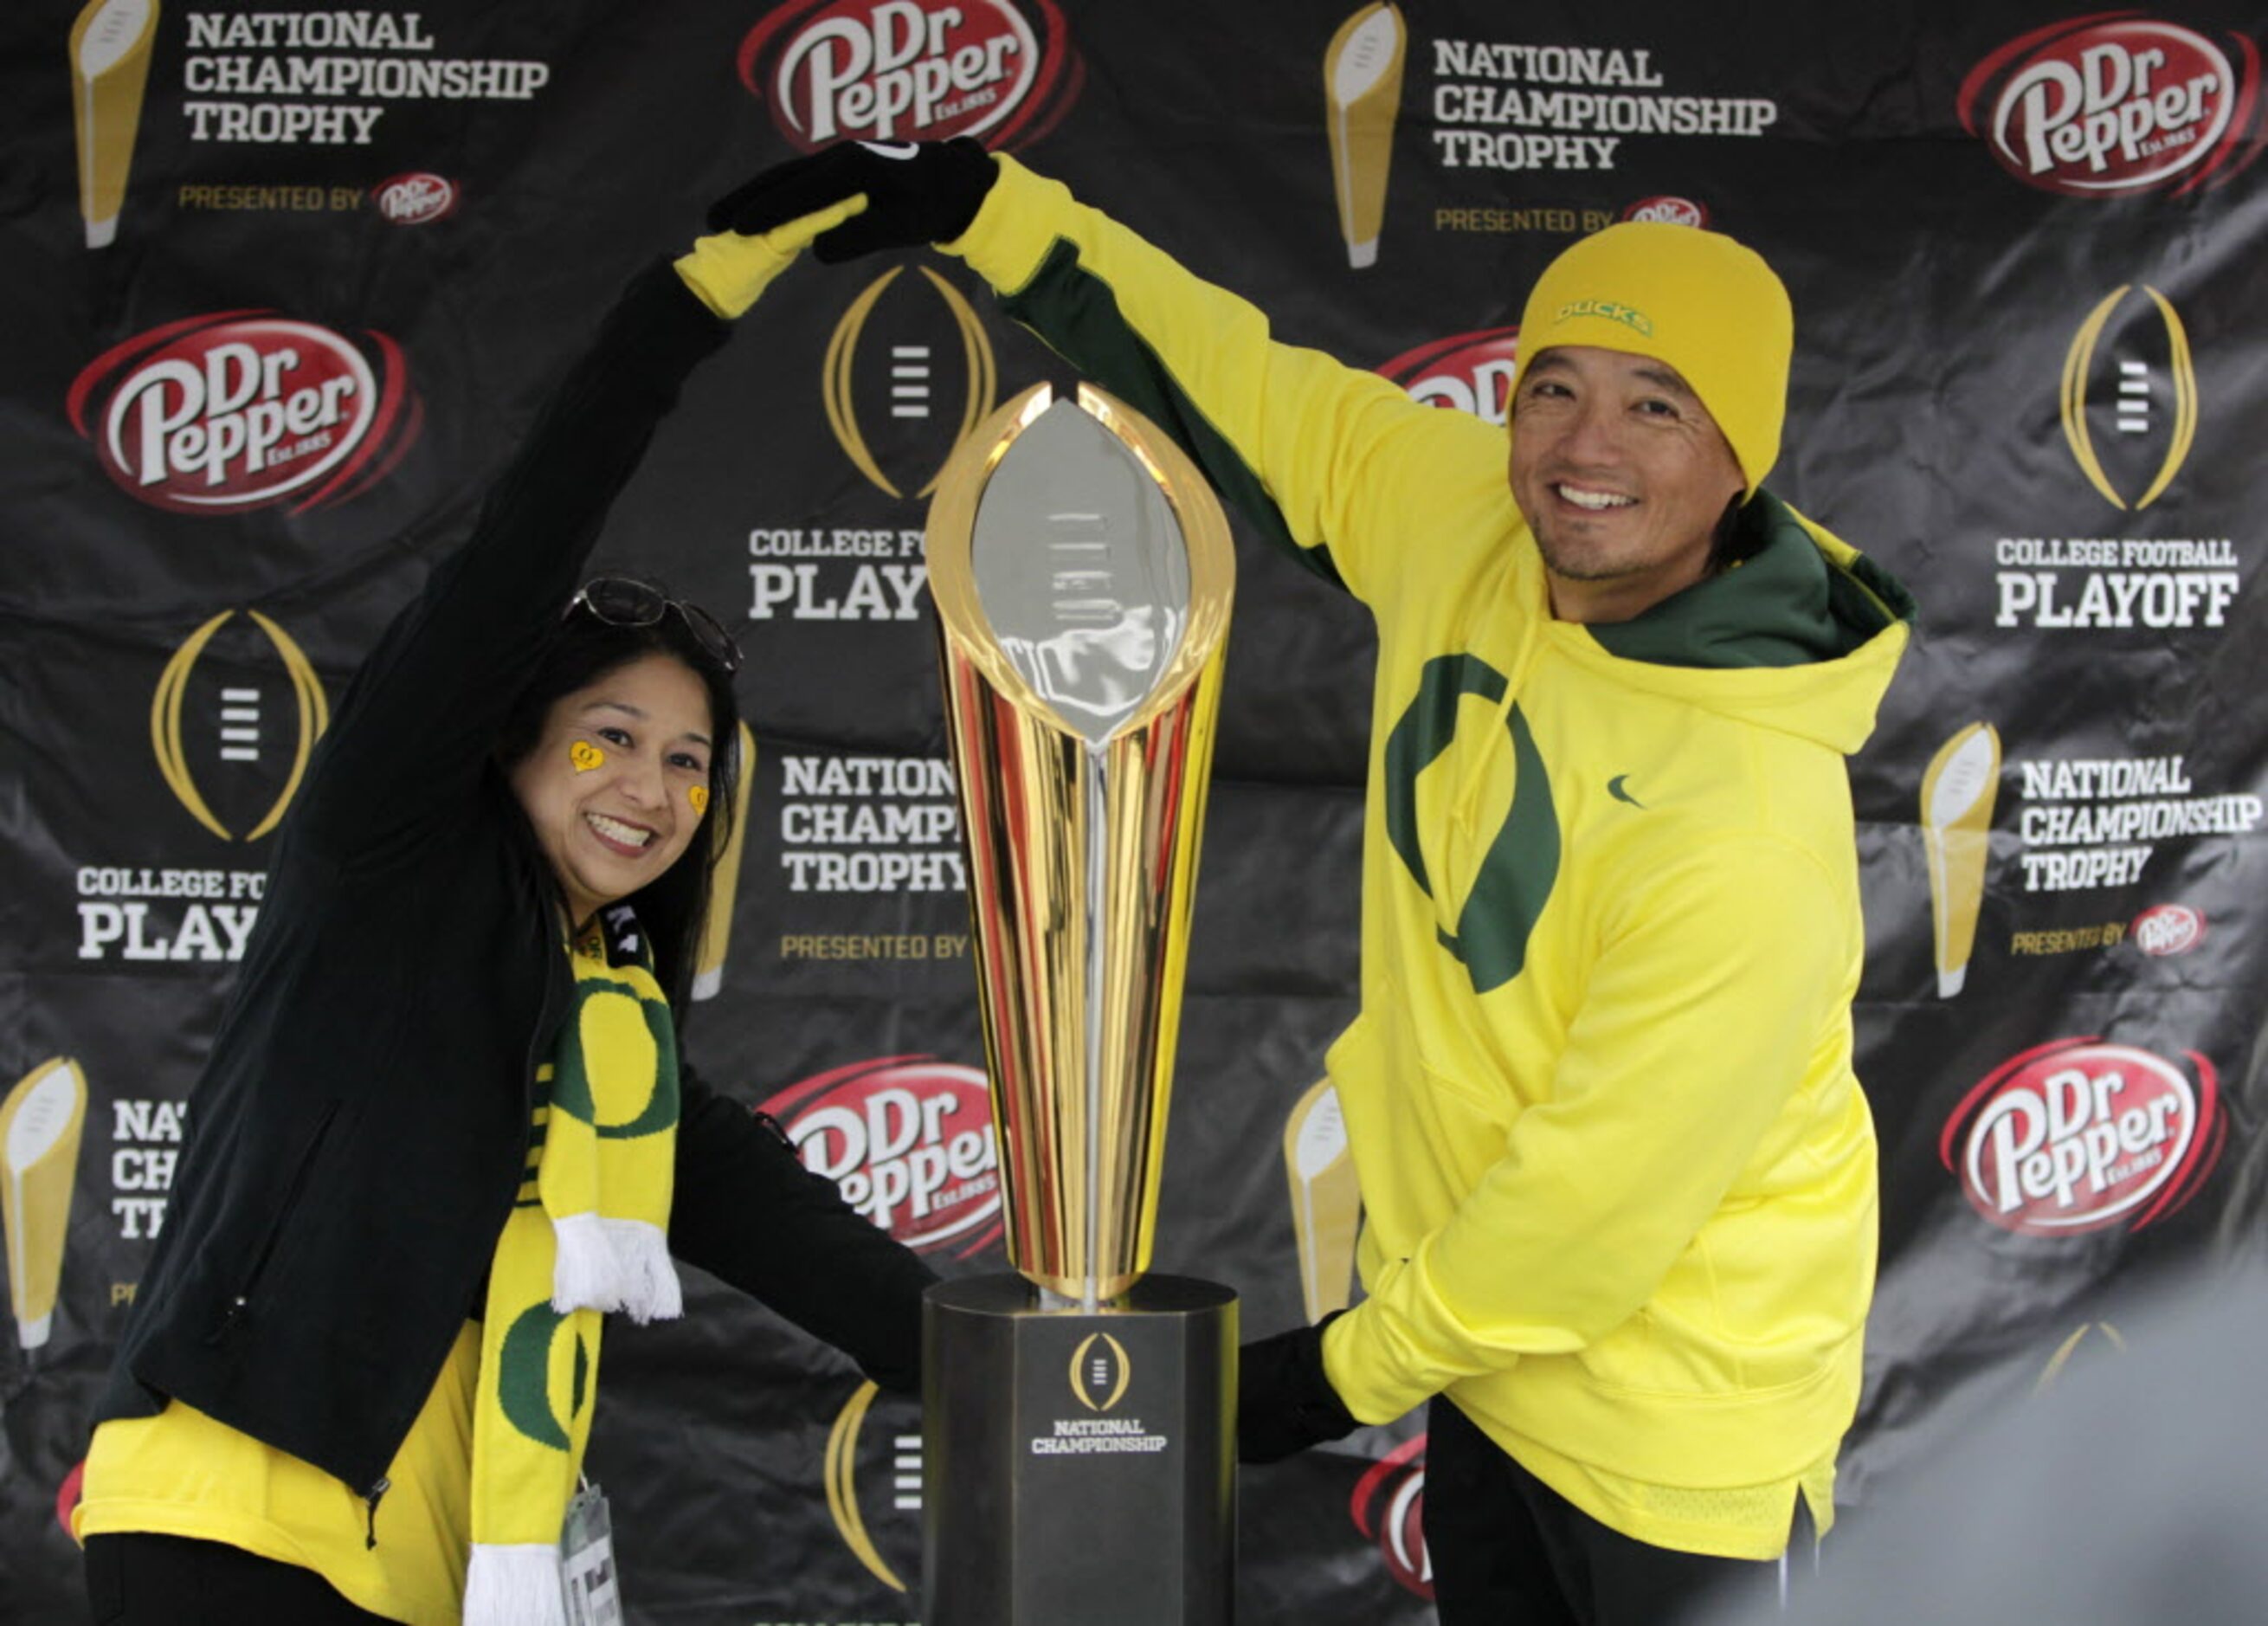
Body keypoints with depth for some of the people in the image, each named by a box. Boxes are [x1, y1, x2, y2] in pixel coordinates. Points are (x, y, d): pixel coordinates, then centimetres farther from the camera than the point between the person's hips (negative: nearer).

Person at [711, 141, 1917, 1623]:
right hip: (1492, 1347, 7)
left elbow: (1596, 1194, -24)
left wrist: (1352, 1367, -11)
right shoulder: (1461, 517, -12)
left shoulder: (1753, 834, -31)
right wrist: (977, 203, -4)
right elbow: (1241, 391, 1)